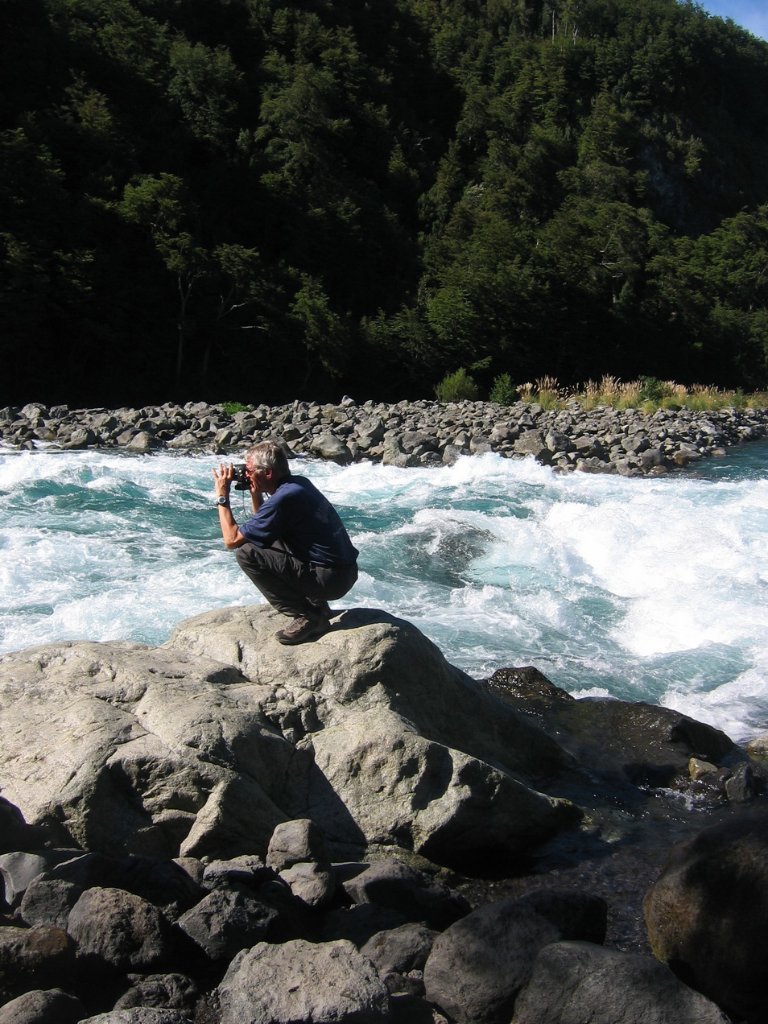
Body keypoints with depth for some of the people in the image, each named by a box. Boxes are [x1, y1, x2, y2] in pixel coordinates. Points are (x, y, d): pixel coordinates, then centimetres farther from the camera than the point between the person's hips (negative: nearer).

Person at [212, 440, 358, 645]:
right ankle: (316, 605, 19)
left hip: (331, 579, -10)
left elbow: (232, 540, -15)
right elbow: (264, 526, 25)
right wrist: (256, 494, 12)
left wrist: (222, 496, -5)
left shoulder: (283, 499, -19)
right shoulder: (298, 483, 10)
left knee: (246, 553, -14)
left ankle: (307, 617, -8)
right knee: (260, 539, 23)